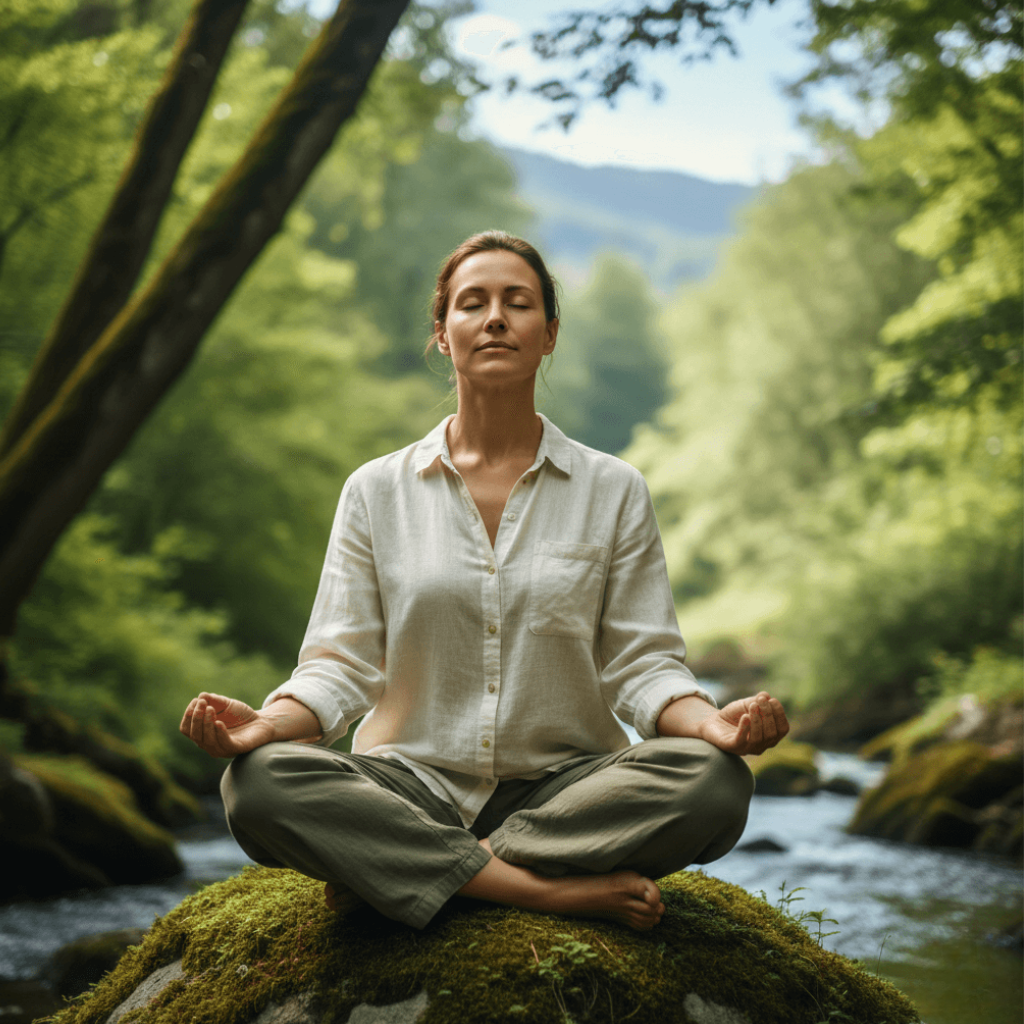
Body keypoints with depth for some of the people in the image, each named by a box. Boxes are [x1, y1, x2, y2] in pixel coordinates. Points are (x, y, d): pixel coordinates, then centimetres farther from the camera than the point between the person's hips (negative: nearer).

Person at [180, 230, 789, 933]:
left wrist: (710, 722, -19)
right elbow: (343, 662, 3)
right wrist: (269, 722, -18)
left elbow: (641, 663, 3)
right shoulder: (377, 491, 8)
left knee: (713, 782, -30)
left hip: (565, 788, 1)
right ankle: (562, 890, -26)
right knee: (260, 783, -29)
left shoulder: (614, 492, 7)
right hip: (411, 788, 0)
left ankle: (393, 870, -22)